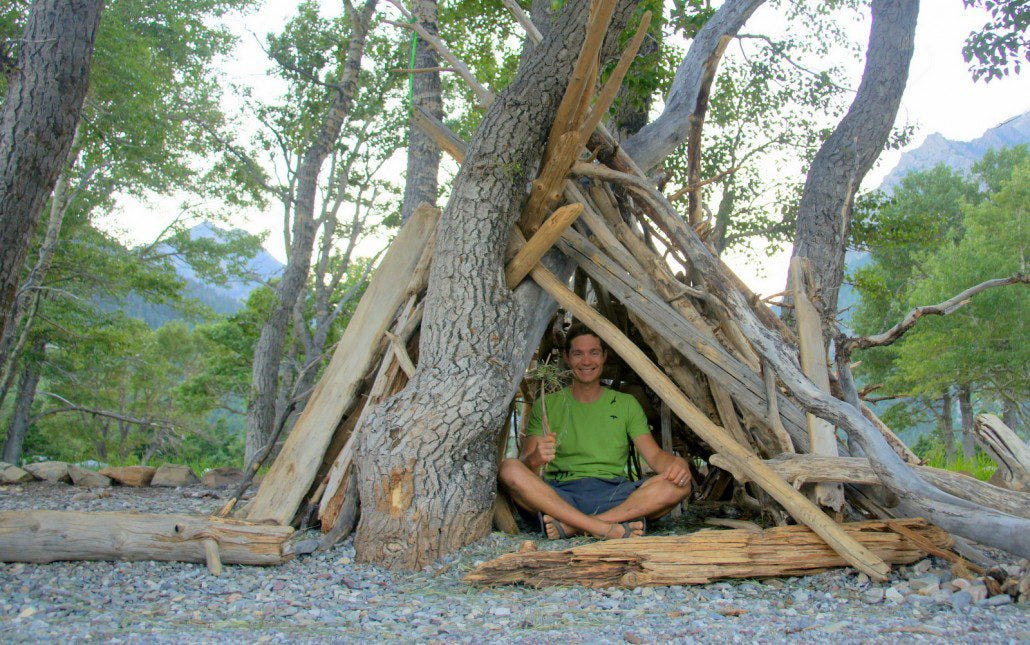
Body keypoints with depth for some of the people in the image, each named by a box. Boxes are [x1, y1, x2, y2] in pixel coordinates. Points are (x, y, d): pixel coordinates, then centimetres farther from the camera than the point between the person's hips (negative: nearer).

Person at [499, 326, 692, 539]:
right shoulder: (547, 406, 13)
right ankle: (605, 528, -38)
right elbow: (525, 465, 3)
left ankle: (570, 525, -32)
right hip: (560, 495, -1)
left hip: (615, 496, 1)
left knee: (678, 485, -26)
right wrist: (536, 458, -23)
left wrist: (676, 463, -18)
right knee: (509, 469, -28)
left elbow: (654, 454, 7)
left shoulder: (626, 404, 18)